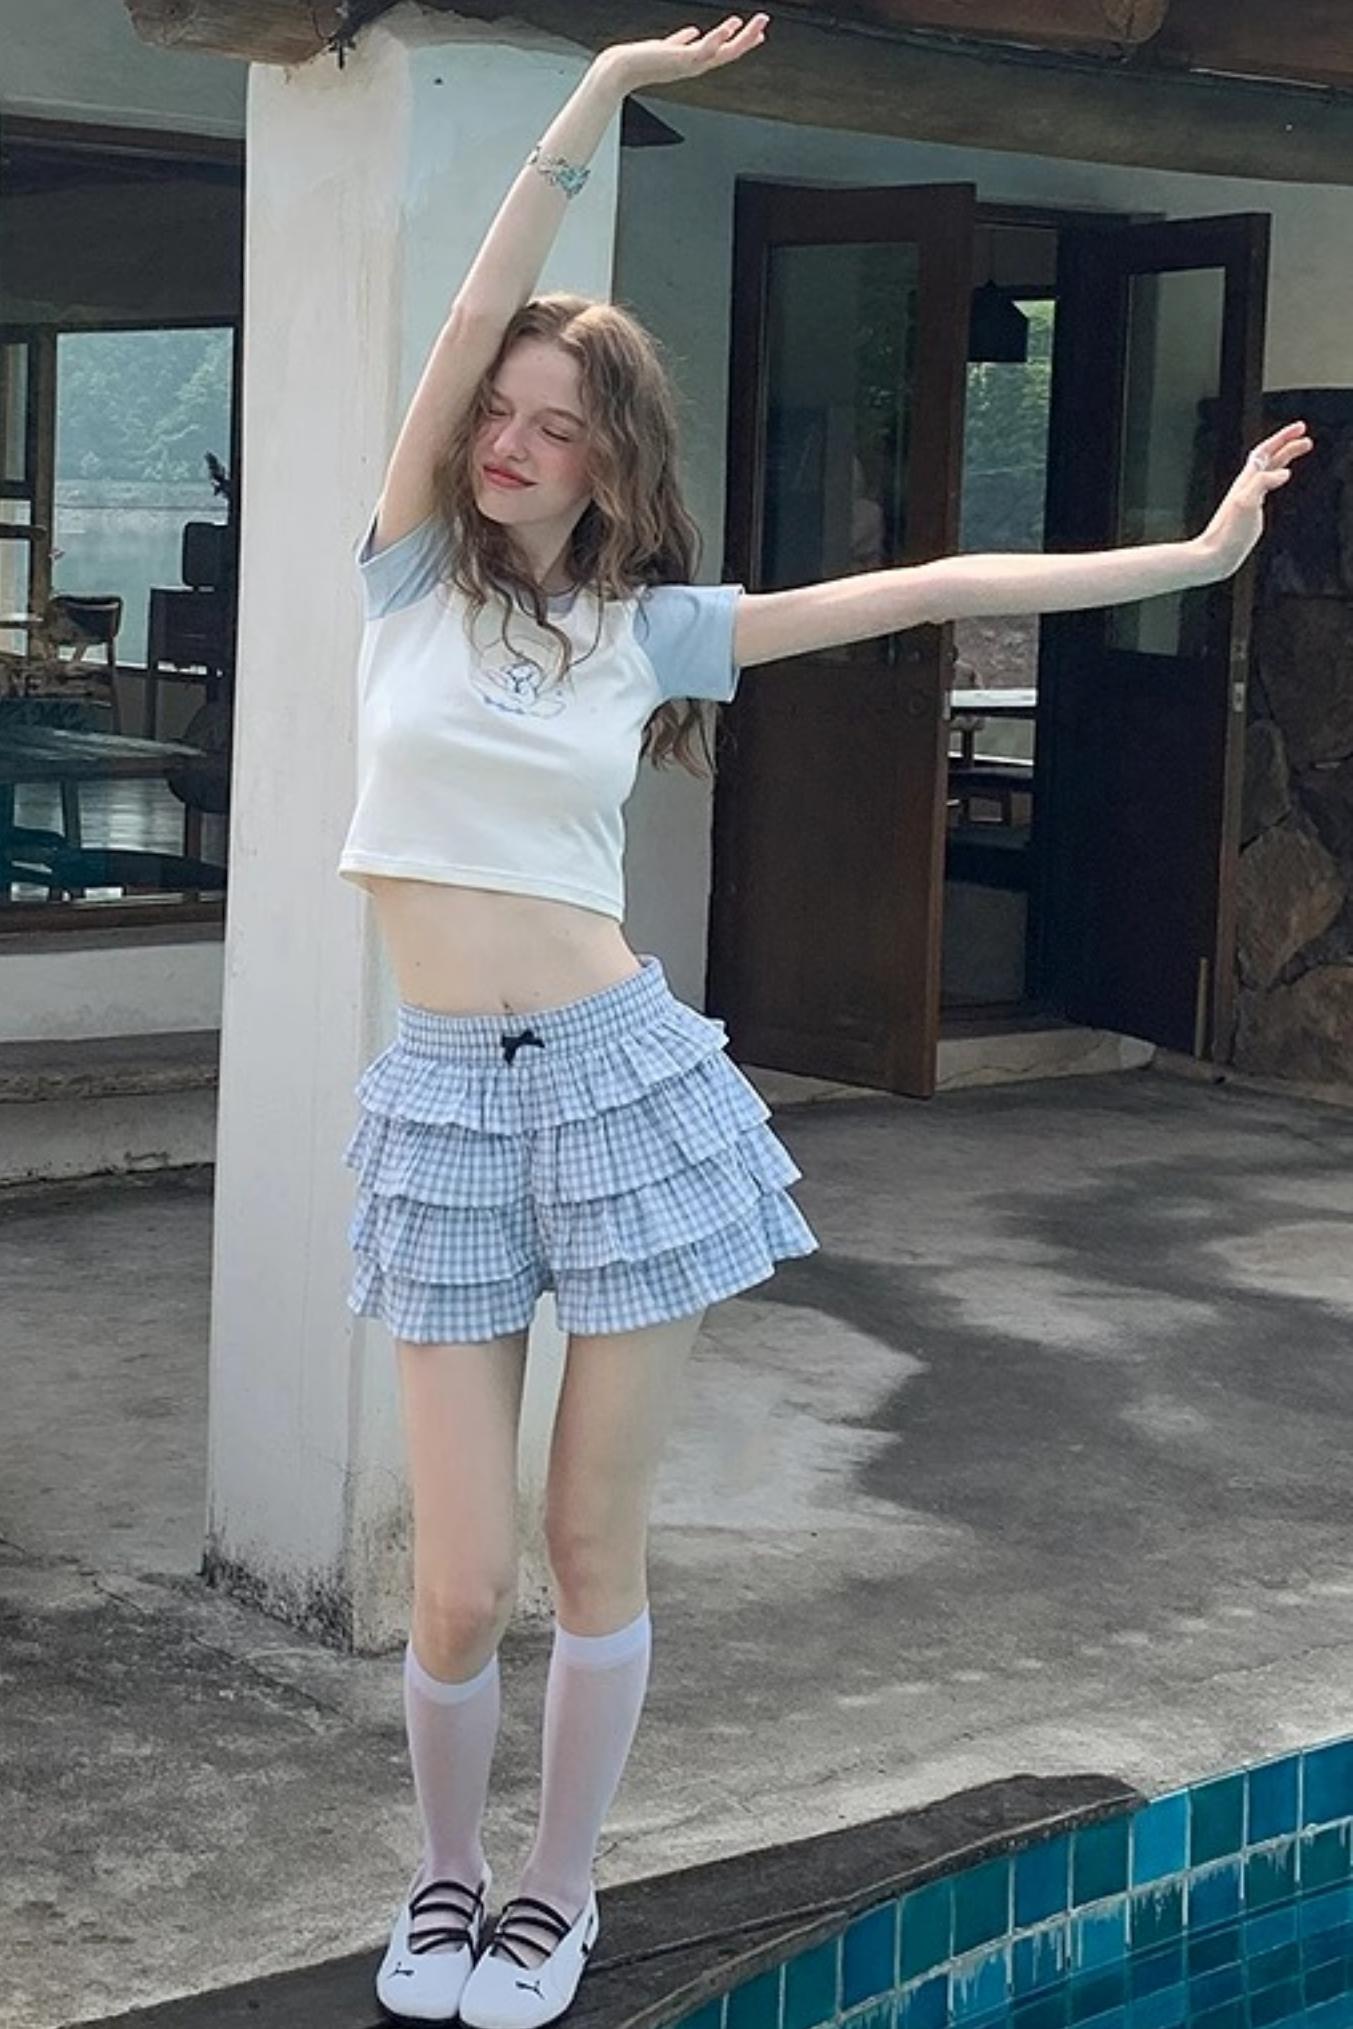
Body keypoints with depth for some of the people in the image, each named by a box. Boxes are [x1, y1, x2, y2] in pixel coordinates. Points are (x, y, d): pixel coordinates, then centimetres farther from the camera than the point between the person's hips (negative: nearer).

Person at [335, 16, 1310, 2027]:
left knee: (593, 1547, 6)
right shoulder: (413, 573, 5)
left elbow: (926, 591, 7)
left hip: (626, 1081, 0)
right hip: (445, 1105, 0)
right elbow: (474, 312, -4)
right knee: (461, 1587, -1)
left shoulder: (655, 626, 7)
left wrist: (1190, 557, 7)